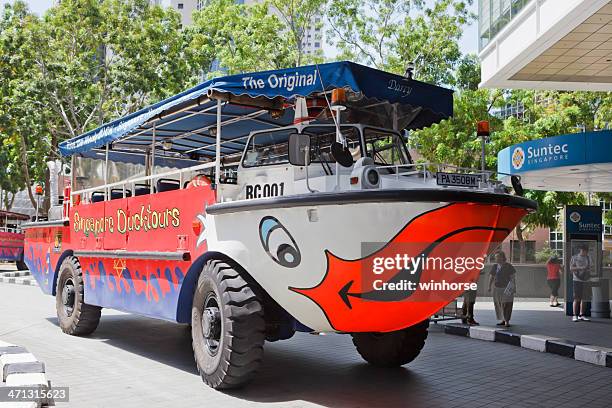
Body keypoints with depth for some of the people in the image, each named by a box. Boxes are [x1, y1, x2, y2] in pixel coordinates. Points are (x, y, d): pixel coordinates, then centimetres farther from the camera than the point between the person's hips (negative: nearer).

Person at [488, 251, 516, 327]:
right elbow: (491, 277, 8)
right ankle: (503, 320, 20)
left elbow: (512, 277, -3)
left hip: (507, 288, -5)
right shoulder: (495, 266, 6)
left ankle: (507, 321, -1)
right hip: (497, 289, 5)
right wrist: (489, 286, -2)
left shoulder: (508, 266, -6)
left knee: (507, 305, -6)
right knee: (499, 305, 8)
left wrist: (513, 287, -7)